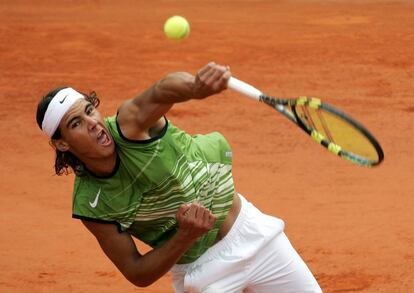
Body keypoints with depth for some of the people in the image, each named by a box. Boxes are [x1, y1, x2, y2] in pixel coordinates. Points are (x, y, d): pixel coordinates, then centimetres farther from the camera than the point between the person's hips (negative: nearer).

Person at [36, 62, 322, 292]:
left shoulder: (130, 123, -21)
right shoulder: (90, 206, -18)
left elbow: (162, 92, -45)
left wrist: (194, 86, -68)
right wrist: (186, 236, -31)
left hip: (249, 229, 1)